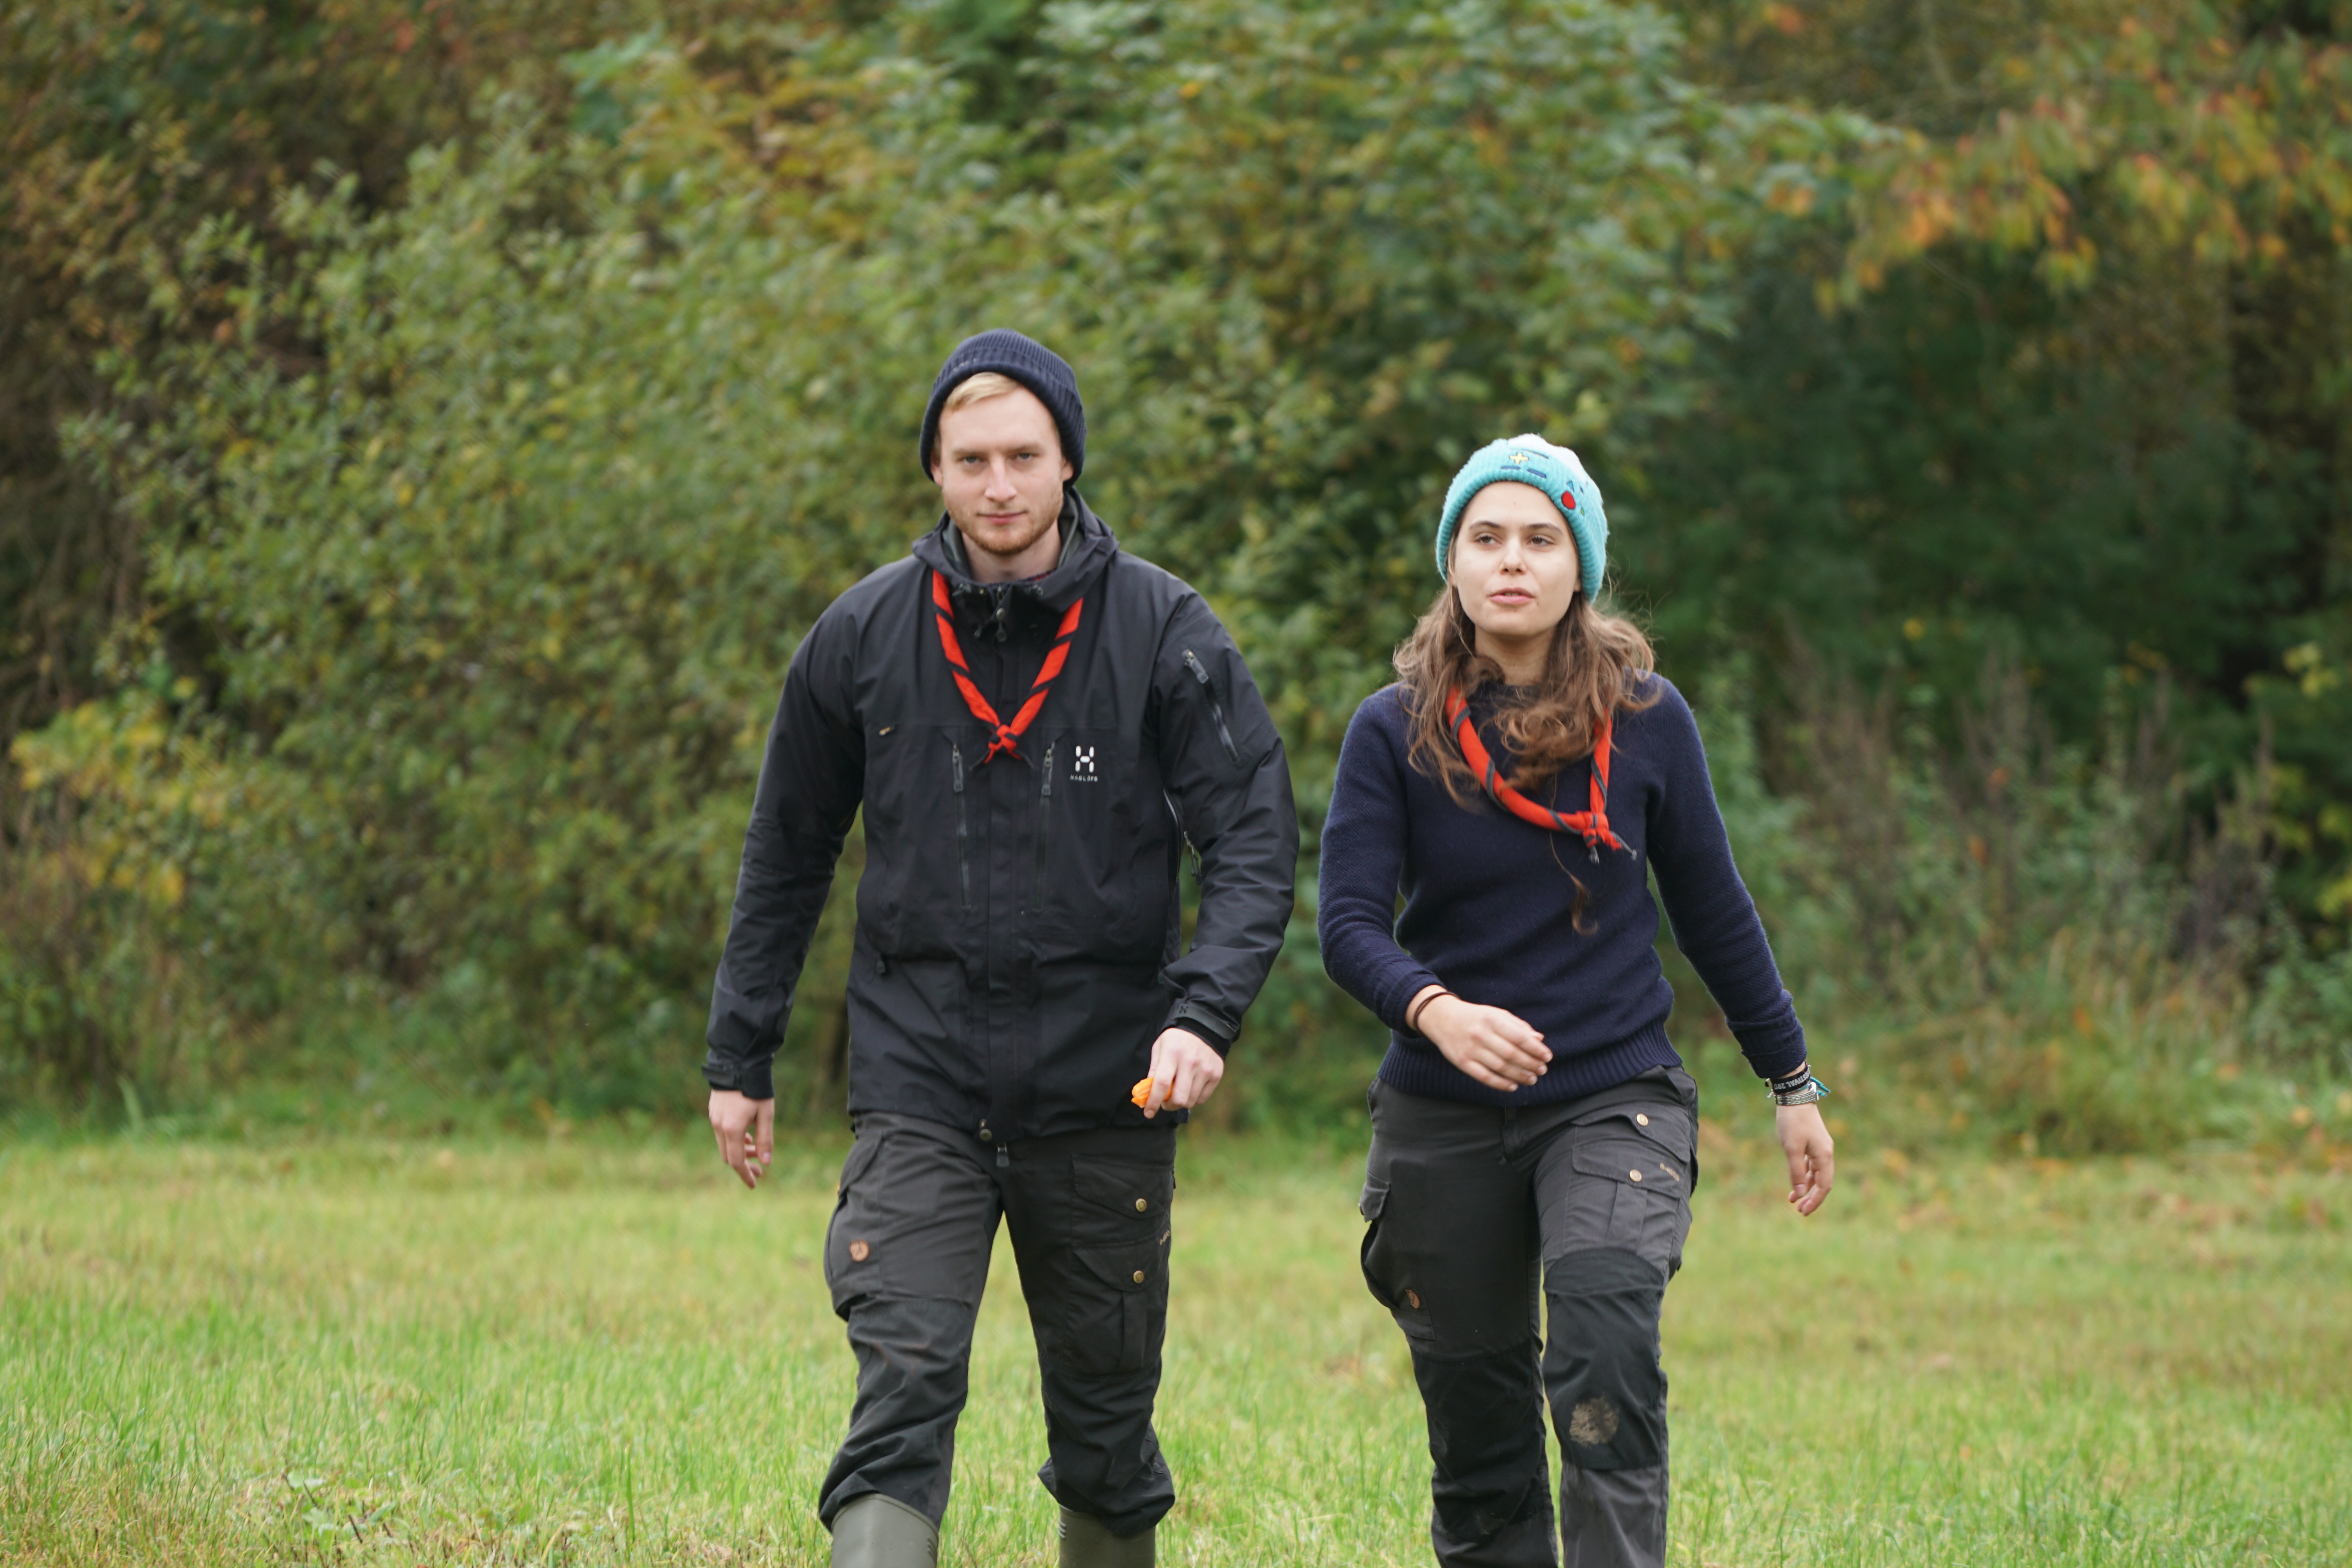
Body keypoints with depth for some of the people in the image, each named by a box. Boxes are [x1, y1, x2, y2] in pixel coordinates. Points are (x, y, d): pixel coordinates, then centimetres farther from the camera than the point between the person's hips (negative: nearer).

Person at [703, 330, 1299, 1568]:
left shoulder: (1161, 630, -4)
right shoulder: (863, 635, 2)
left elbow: (1255, 840, -6)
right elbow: (785, 858, 12)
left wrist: (1204, 1013, -22)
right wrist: (739, 1058, 11)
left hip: (1102, 1092, 0)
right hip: (918, 1083, 0)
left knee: (1107, 1410, 10)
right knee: (904, 1389, -15)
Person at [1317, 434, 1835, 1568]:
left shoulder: (1645, 719, -1)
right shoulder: (1395, 730, -4)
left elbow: (1712, 909, 9)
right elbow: (1348, 923, -10)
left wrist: (1792, 1085, 14)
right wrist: (1433, 1010, -31)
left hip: (1614, 1101, -1)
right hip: (1446, 1120, 1)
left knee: (1604, 1367, -24)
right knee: (1476, 1429, 7)